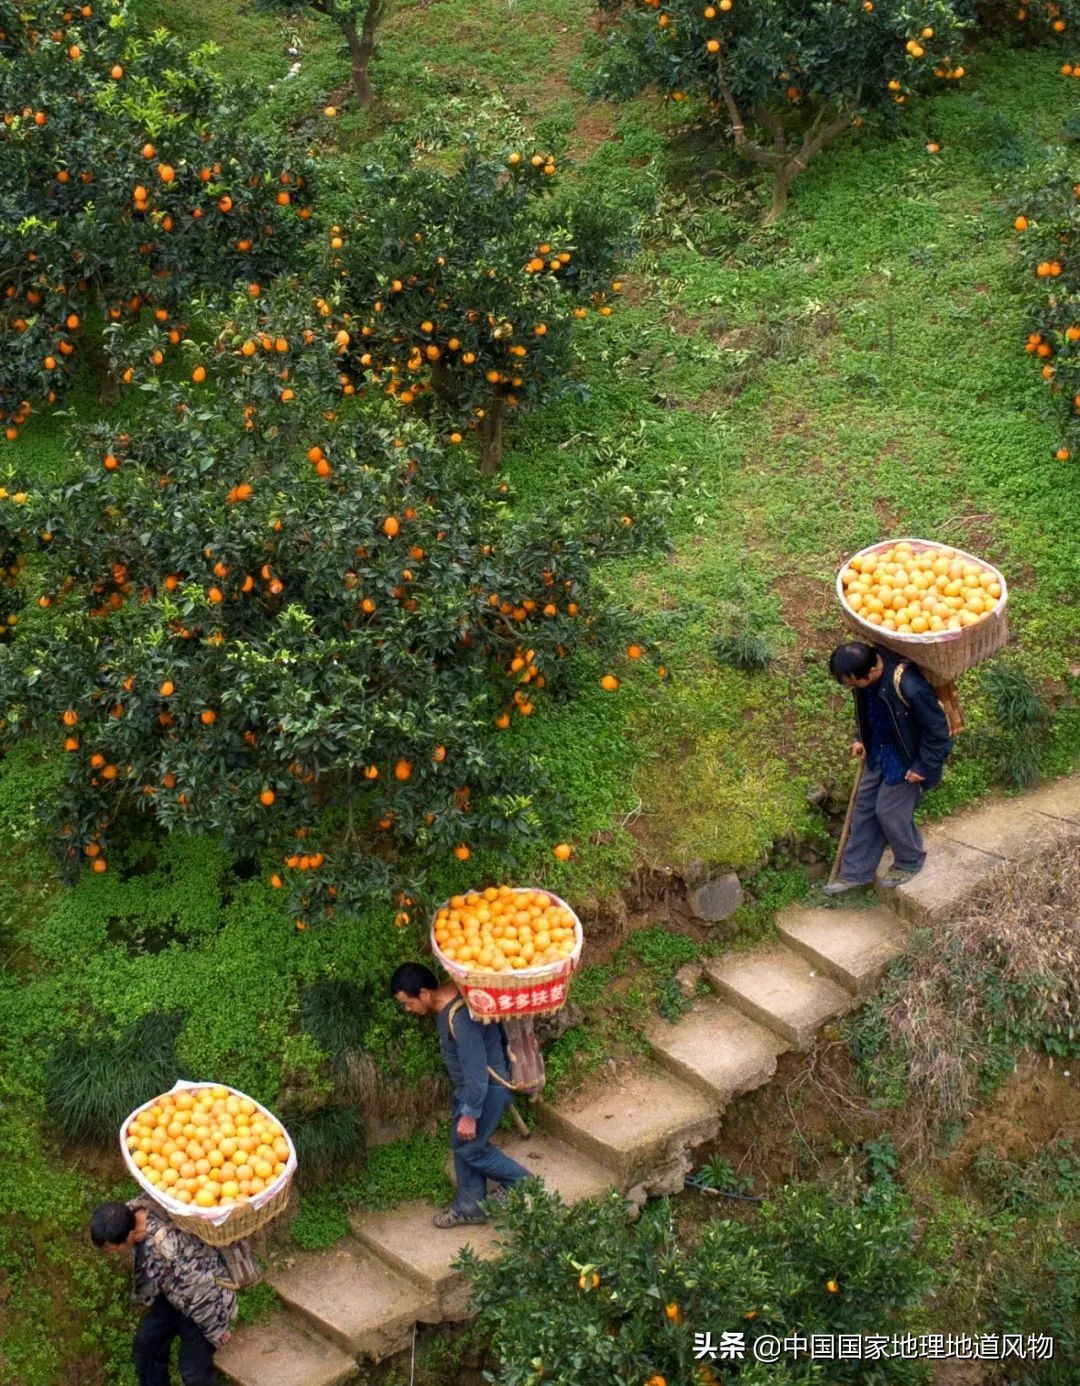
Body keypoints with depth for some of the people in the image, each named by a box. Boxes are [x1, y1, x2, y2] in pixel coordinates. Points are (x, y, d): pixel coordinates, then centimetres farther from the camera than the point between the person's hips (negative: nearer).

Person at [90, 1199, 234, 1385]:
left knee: (193, 1370, 2)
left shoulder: (168, 1245, -43)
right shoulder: (132, 1212, -19)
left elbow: (200, 1290, -30)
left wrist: (216, 1329, -16)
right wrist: (144, 1295, 19)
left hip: (202, 1302, -8)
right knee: (146, 1342, 18)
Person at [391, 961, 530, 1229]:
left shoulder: (460, 1018, -36)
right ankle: (470, 1207, 32)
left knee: (470, 1148, 4)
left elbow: (476, 1072, -30)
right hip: (467, 1085, 9)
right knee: (461, 1144, 17)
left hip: (489, 1087, -9)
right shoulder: (447, 1000, -5)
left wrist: (469, 1114, -21)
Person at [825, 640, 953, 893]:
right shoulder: (865, 666, -15)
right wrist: (863, 740, 11)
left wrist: (924, 767, -17)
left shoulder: (909, 687, -38)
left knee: (890, 810, 0)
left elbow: (937, 728, -24)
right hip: (879, 750, 7)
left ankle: (910, 863, 28)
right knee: (864, 806, 12)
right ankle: (856, 872, 25)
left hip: (905, 757, -7)